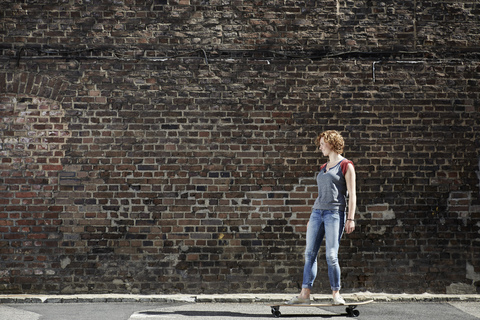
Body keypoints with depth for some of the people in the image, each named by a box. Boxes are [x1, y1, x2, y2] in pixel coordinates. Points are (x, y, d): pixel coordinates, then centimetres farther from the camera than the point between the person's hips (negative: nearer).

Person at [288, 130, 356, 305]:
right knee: (310, 253, 1)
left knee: (331, 255, -9)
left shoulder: (346, 165, 0)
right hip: (317, 212, 7)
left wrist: (351, 218, -12)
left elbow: (352, 194, -5)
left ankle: (336, 294, 5)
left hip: (335, 213, -7)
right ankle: (305, 294, 4)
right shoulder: (323, 168, 20)